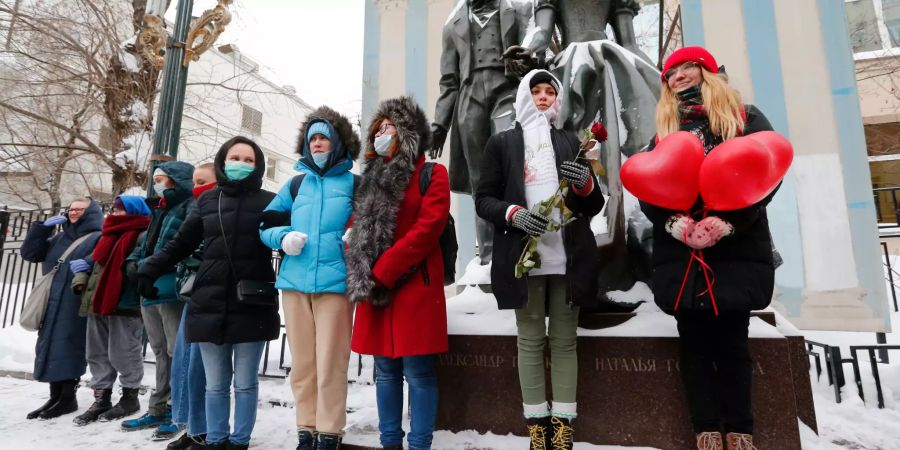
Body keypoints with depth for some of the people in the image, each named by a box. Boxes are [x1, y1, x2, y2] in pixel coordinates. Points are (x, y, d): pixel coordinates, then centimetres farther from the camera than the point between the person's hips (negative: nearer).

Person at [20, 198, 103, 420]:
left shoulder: (99, 238, -2)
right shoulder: (58, 238, 24)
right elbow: (29, 253, 17)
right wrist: (43, 227, 9)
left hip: (75, 306, -8)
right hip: (51, 304, 8)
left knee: (67, 348, -6)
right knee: (50, 348, 10)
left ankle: (68, 398, 4)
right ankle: (56, 397, 20)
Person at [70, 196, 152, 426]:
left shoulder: (142, 235, -7)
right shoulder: (108, 235, 22)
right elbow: (94, 260, 26)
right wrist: (82, 276, 11)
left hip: (124, 303, -10)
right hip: (99, 302, 10)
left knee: (123, 353, -2)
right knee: (98, 353, 14)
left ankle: (130, 397, 13)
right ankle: (101, 397, 24)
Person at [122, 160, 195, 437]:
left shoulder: (191, 207, -6)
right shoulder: (160, 210, 25)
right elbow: (146, 242, 26)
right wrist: (133, 261, 6)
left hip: (171, 288, -10)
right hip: (150, 289, 10)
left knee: (177, 351, -4)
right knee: (161, 352, 15)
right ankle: (158, 410, 24)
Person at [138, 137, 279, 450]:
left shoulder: (269, 201, 3)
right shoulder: (207, 201, 11)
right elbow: (181, 244, 15)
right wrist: (148, 270, 7)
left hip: (252, 307, -2)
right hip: (210, 304, 3)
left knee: (245, 383, 9)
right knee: (215, 384, 12)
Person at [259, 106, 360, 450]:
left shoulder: (354, 184, 5)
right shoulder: (296, 183, 14)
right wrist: (283, 238, -2)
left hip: (335, 282, -4)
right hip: (294, 282, 4)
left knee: (330, 364, -1)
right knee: (302, 363, 11)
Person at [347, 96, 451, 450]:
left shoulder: (432, 173, 0)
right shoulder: (372, 178, 19)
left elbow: (427, 229, -12)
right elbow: (358, 227, 19)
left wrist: (380, 273, -13)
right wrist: (360, 272, 0)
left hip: (413, 286, -6)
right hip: (376, 287, 6)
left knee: (418, 371, -1)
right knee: (385, 370, 12)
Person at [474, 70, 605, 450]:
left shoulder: (571, 142, 16)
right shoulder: (501, 143, 11)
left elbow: (594, 206, 13)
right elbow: (483, 199, 4)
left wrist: (585, 184, -9)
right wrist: (513, 214, -15)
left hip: (569, 257, 2)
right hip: (523, 256, -1)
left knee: (564, 341, 6)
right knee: (530, 340, 5)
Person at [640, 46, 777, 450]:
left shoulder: (745, 117, 9)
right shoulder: (664, 129, 15)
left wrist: (728, 222, -16)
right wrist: (674, 223, -12)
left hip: (737, 249, -2)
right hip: (680, 254, 2)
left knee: (732, 342, 4)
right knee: (694, 343, 6)